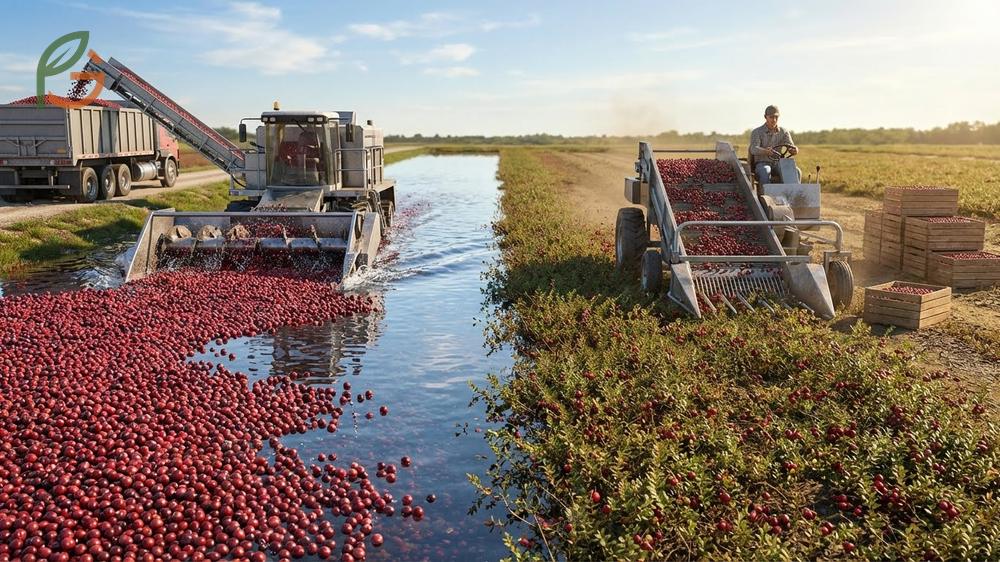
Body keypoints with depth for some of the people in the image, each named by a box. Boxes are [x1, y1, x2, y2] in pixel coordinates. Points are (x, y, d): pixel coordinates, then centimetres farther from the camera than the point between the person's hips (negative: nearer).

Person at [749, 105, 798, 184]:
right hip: (762, 164, -3)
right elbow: (753, 149, -20)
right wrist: (765, 151, -43)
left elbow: (791, 147, -5)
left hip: (778, 164, 3)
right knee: (765, 171, -39)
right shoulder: (756, 132, -2)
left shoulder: (783, 132, 8)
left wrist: (794, 150, -32)